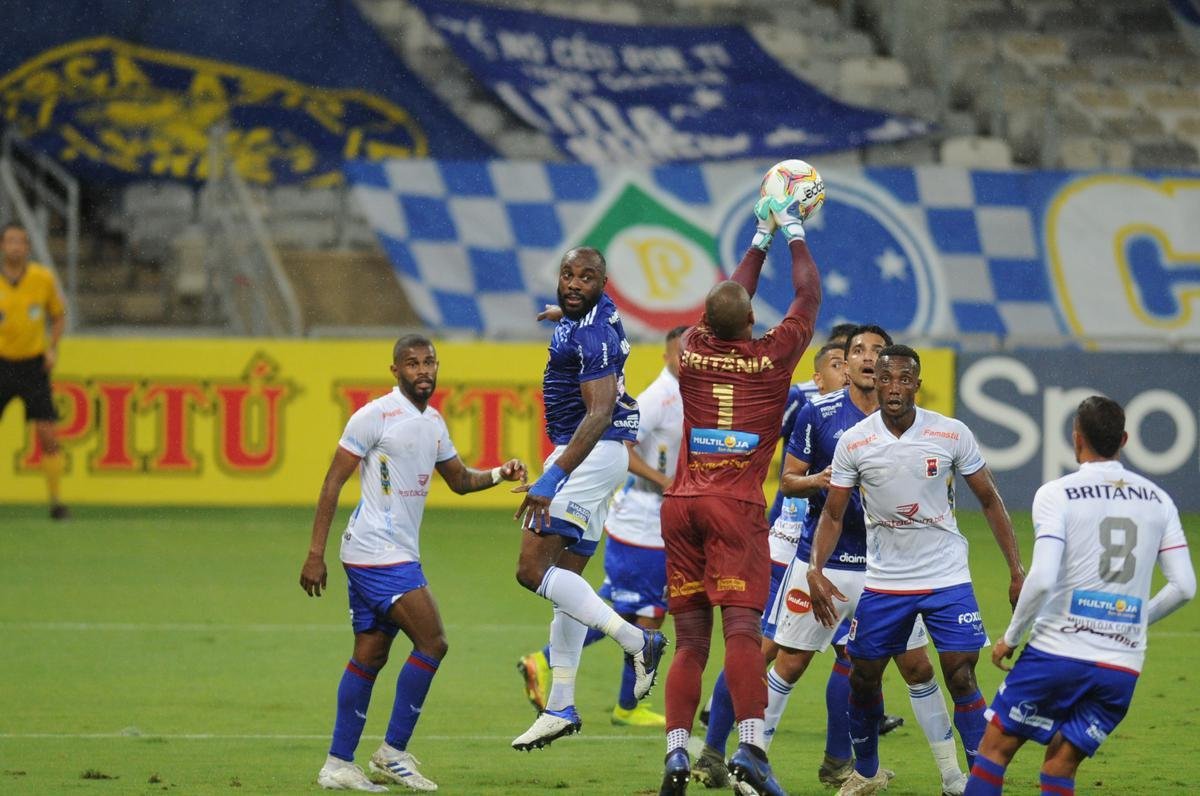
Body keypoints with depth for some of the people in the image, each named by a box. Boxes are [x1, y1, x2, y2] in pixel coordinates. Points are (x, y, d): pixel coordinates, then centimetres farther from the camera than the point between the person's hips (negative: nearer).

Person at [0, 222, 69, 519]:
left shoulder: (44, 279, -3)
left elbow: (59, 316, 12)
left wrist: (53, 348, -2)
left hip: (33, 364, 1)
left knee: (48, 435, -6)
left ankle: (56, 500, 3)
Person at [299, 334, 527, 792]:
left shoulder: (433, 422, 14)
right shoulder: (376, 416, -11)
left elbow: (459, 479, 27)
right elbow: (333, 483, -10)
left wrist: (499, 474, 6)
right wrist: (315, 554, -14)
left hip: (400, 555, 9)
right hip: (377, 552, -9)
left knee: (370, 656, 9)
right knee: (432, 642, -12)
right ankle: (393, 753, -5)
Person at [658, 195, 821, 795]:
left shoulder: (695, 351, 10)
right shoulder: (772, 356, 1)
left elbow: (731, 300, 29)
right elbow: (809, 295, 16)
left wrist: (761, 239, 39)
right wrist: (794, 235, 30)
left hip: (681, 504, 4)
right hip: (737, 506, -4)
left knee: (690, 643, 5)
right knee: (742, 628, -15)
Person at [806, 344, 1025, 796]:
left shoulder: (952, 435, -9)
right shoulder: (854, 443, -6)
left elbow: (990, 501, 1)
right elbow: (833, 514, 1)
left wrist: (1016, 571, -2)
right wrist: (815, 570, -15)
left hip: (947, 578, -2)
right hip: (883, 583, 2)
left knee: (961, 679, -10)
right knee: (863, 678, 9)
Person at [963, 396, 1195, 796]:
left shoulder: (1056, 494, -6)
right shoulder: (1157, 500, 8)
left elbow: (1042, 580, -17)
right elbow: (1184, 586, 6)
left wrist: (1010, 637, -3)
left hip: (1058, 652, -4)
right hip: (1123, 666, 4)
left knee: (997, 746, 9)